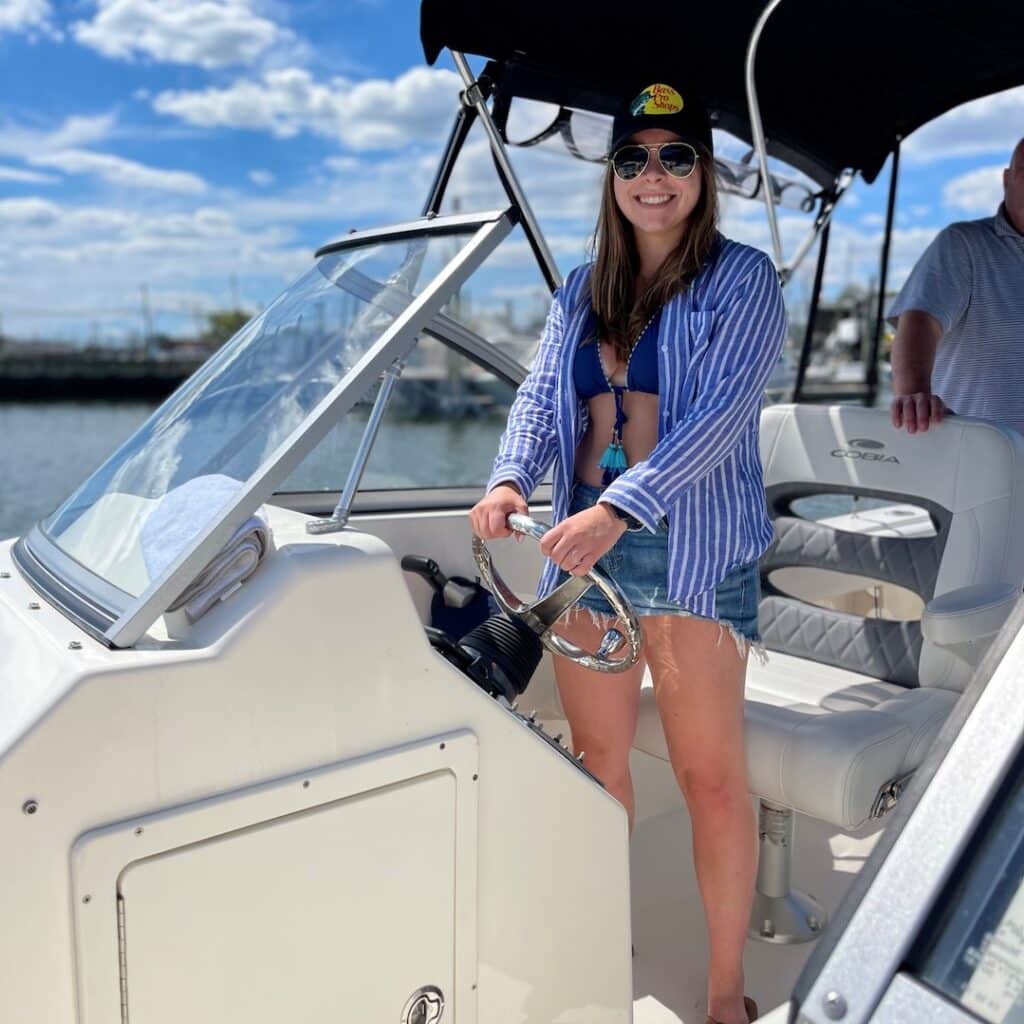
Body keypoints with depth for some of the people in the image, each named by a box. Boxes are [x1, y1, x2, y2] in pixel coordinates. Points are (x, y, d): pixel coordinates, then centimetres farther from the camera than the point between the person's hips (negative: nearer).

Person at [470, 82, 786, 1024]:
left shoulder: (742, 280, -1)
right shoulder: (580, 293, 15)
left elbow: (719, 411, -15)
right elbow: (541, 397, 5)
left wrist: (620, 508, -27)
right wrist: (512, 479, -17)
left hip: (696, 551, -4)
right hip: (585, 548, 5)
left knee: (711, 776, 0)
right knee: (597, 754, 14)